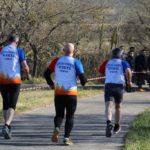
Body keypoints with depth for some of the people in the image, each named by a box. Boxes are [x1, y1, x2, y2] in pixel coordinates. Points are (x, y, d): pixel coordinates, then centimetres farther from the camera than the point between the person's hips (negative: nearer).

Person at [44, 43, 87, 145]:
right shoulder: (76, 62, -5)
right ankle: (67, 137, 2)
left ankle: (57, 128, -18)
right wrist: (83, 83, 13)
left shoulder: (57, 61, 3)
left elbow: (46, 74, 4)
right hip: (71, 93, -2)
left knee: (59, 114, 13)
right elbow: (82, 76, -10)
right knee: (70, 116, 10)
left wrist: (51, 84, 20)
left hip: (58, 92, 2)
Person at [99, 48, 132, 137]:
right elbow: (128, 71, -13)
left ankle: (109, 123, -40)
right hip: (119, 86, -1)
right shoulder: (123, 63, 5)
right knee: (118, 106, 19)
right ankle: (117, 126, 30)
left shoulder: (108, 63, 17)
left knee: (108, 106, -13)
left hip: (108, 85, 1)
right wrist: (129, 81, 1)